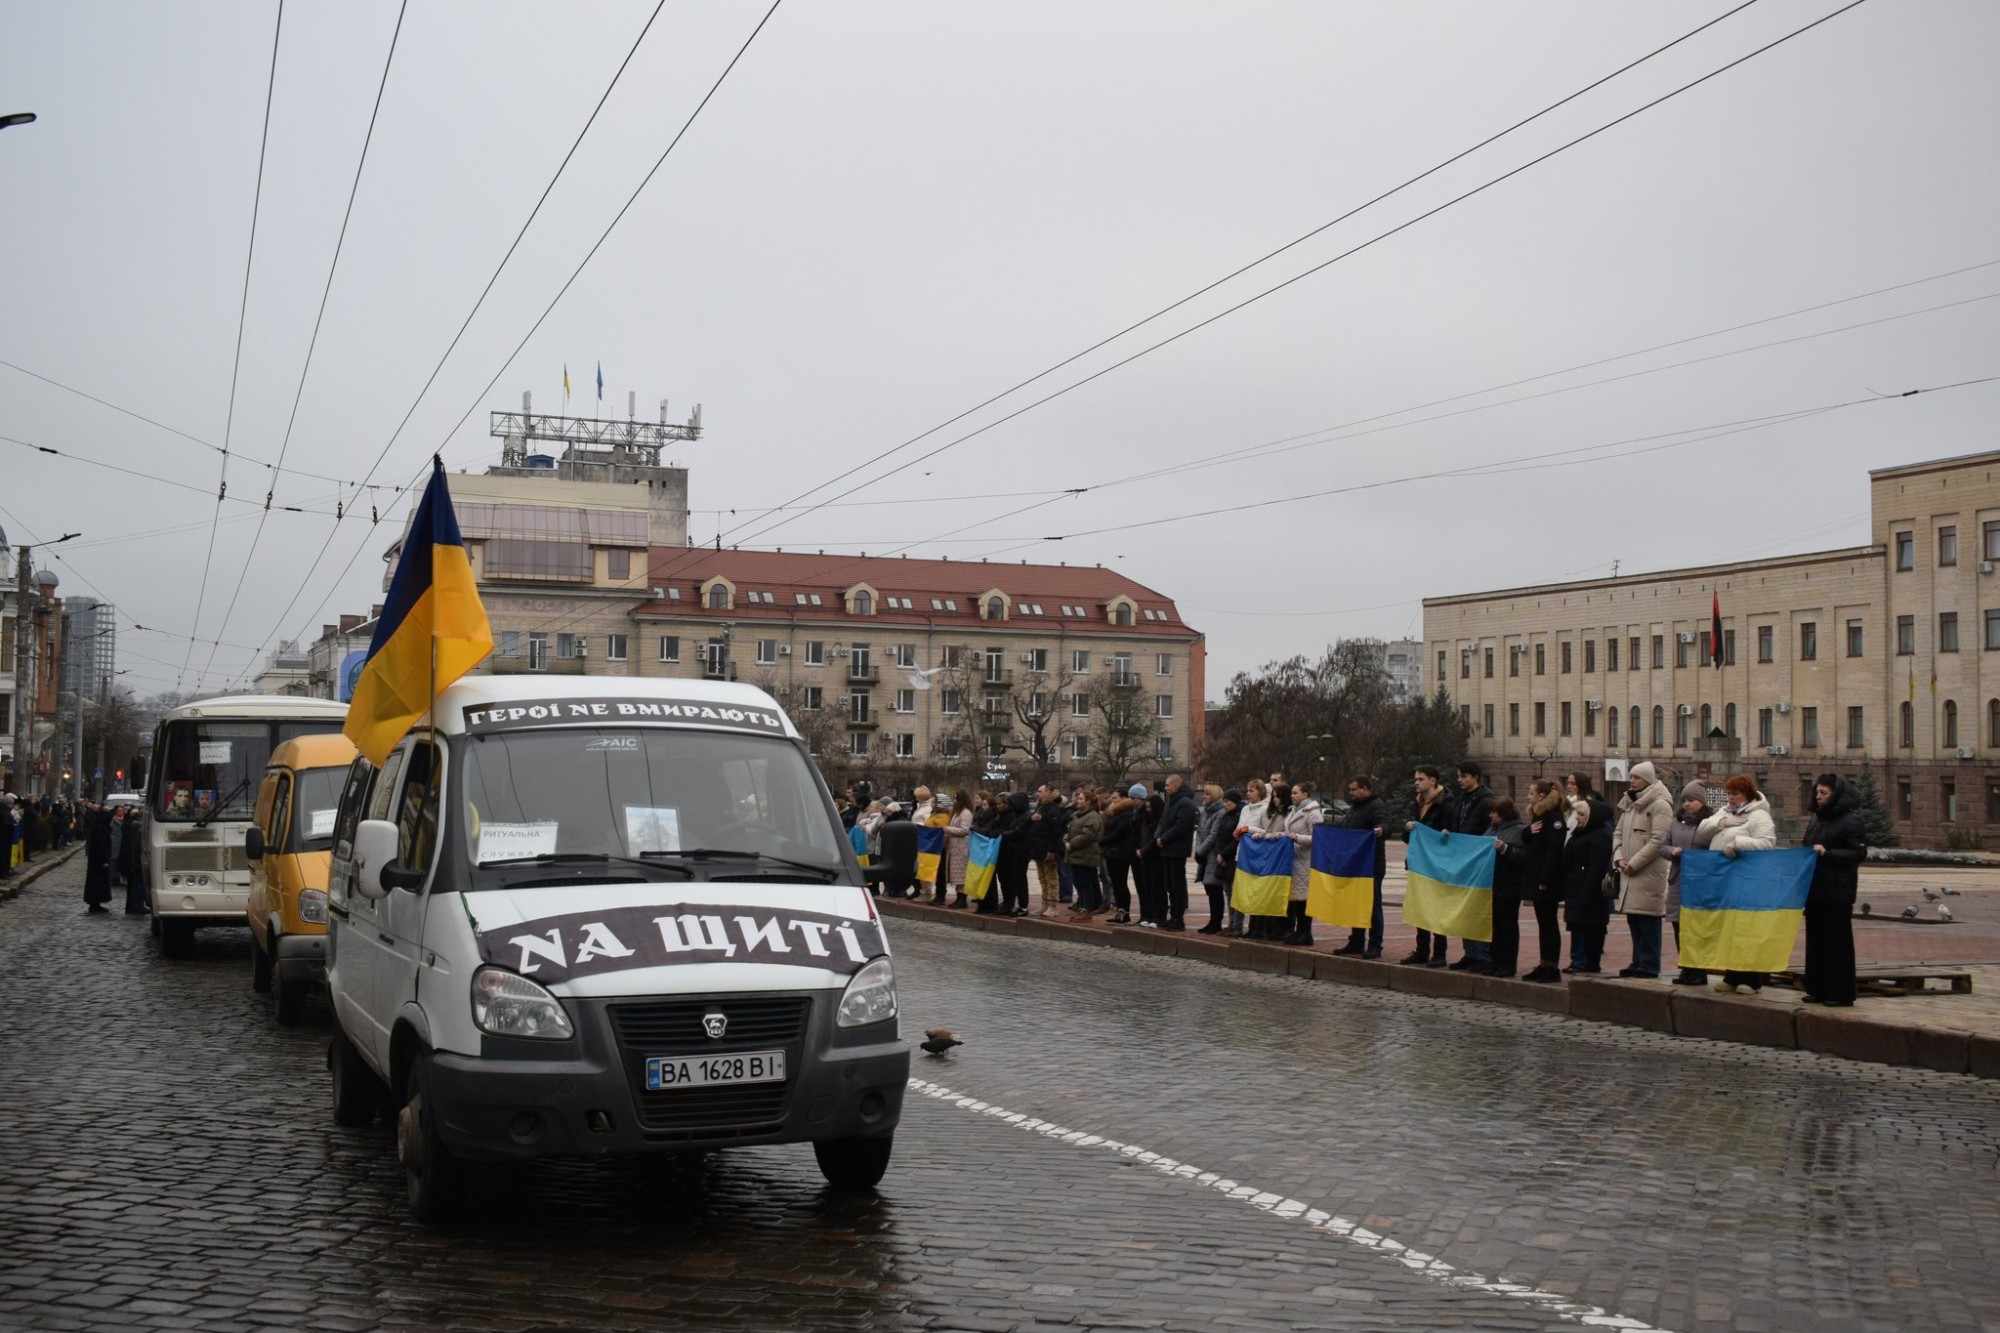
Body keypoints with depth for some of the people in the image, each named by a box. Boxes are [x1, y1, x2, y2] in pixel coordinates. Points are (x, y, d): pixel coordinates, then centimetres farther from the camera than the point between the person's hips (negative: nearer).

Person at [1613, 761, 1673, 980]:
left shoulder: (1660, 805, -9)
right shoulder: (1629, 805, 18)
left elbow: (1658, 840, -17)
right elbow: (1619, 834, 20)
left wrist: (1634, 863, -16)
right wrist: (1619, 858, 1)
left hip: (1649, 873, -8)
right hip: (1629, 873, 8)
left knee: (1648, 922, -5)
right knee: (1633, 920, 12)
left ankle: (1649, 965, -1)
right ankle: (1638, 963, 20)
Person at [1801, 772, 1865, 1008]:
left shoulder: (1851, 821, -9)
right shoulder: (1817, 818, 15)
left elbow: (1859, 853, -15)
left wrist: (1827, 853, -23)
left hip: (1837, 893, -8)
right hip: (1815, 889, 8)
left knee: (1837, 942, -3)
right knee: (1816, 939, 10)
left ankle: (1841, 994, 1)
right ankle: (1819, 989, 16)